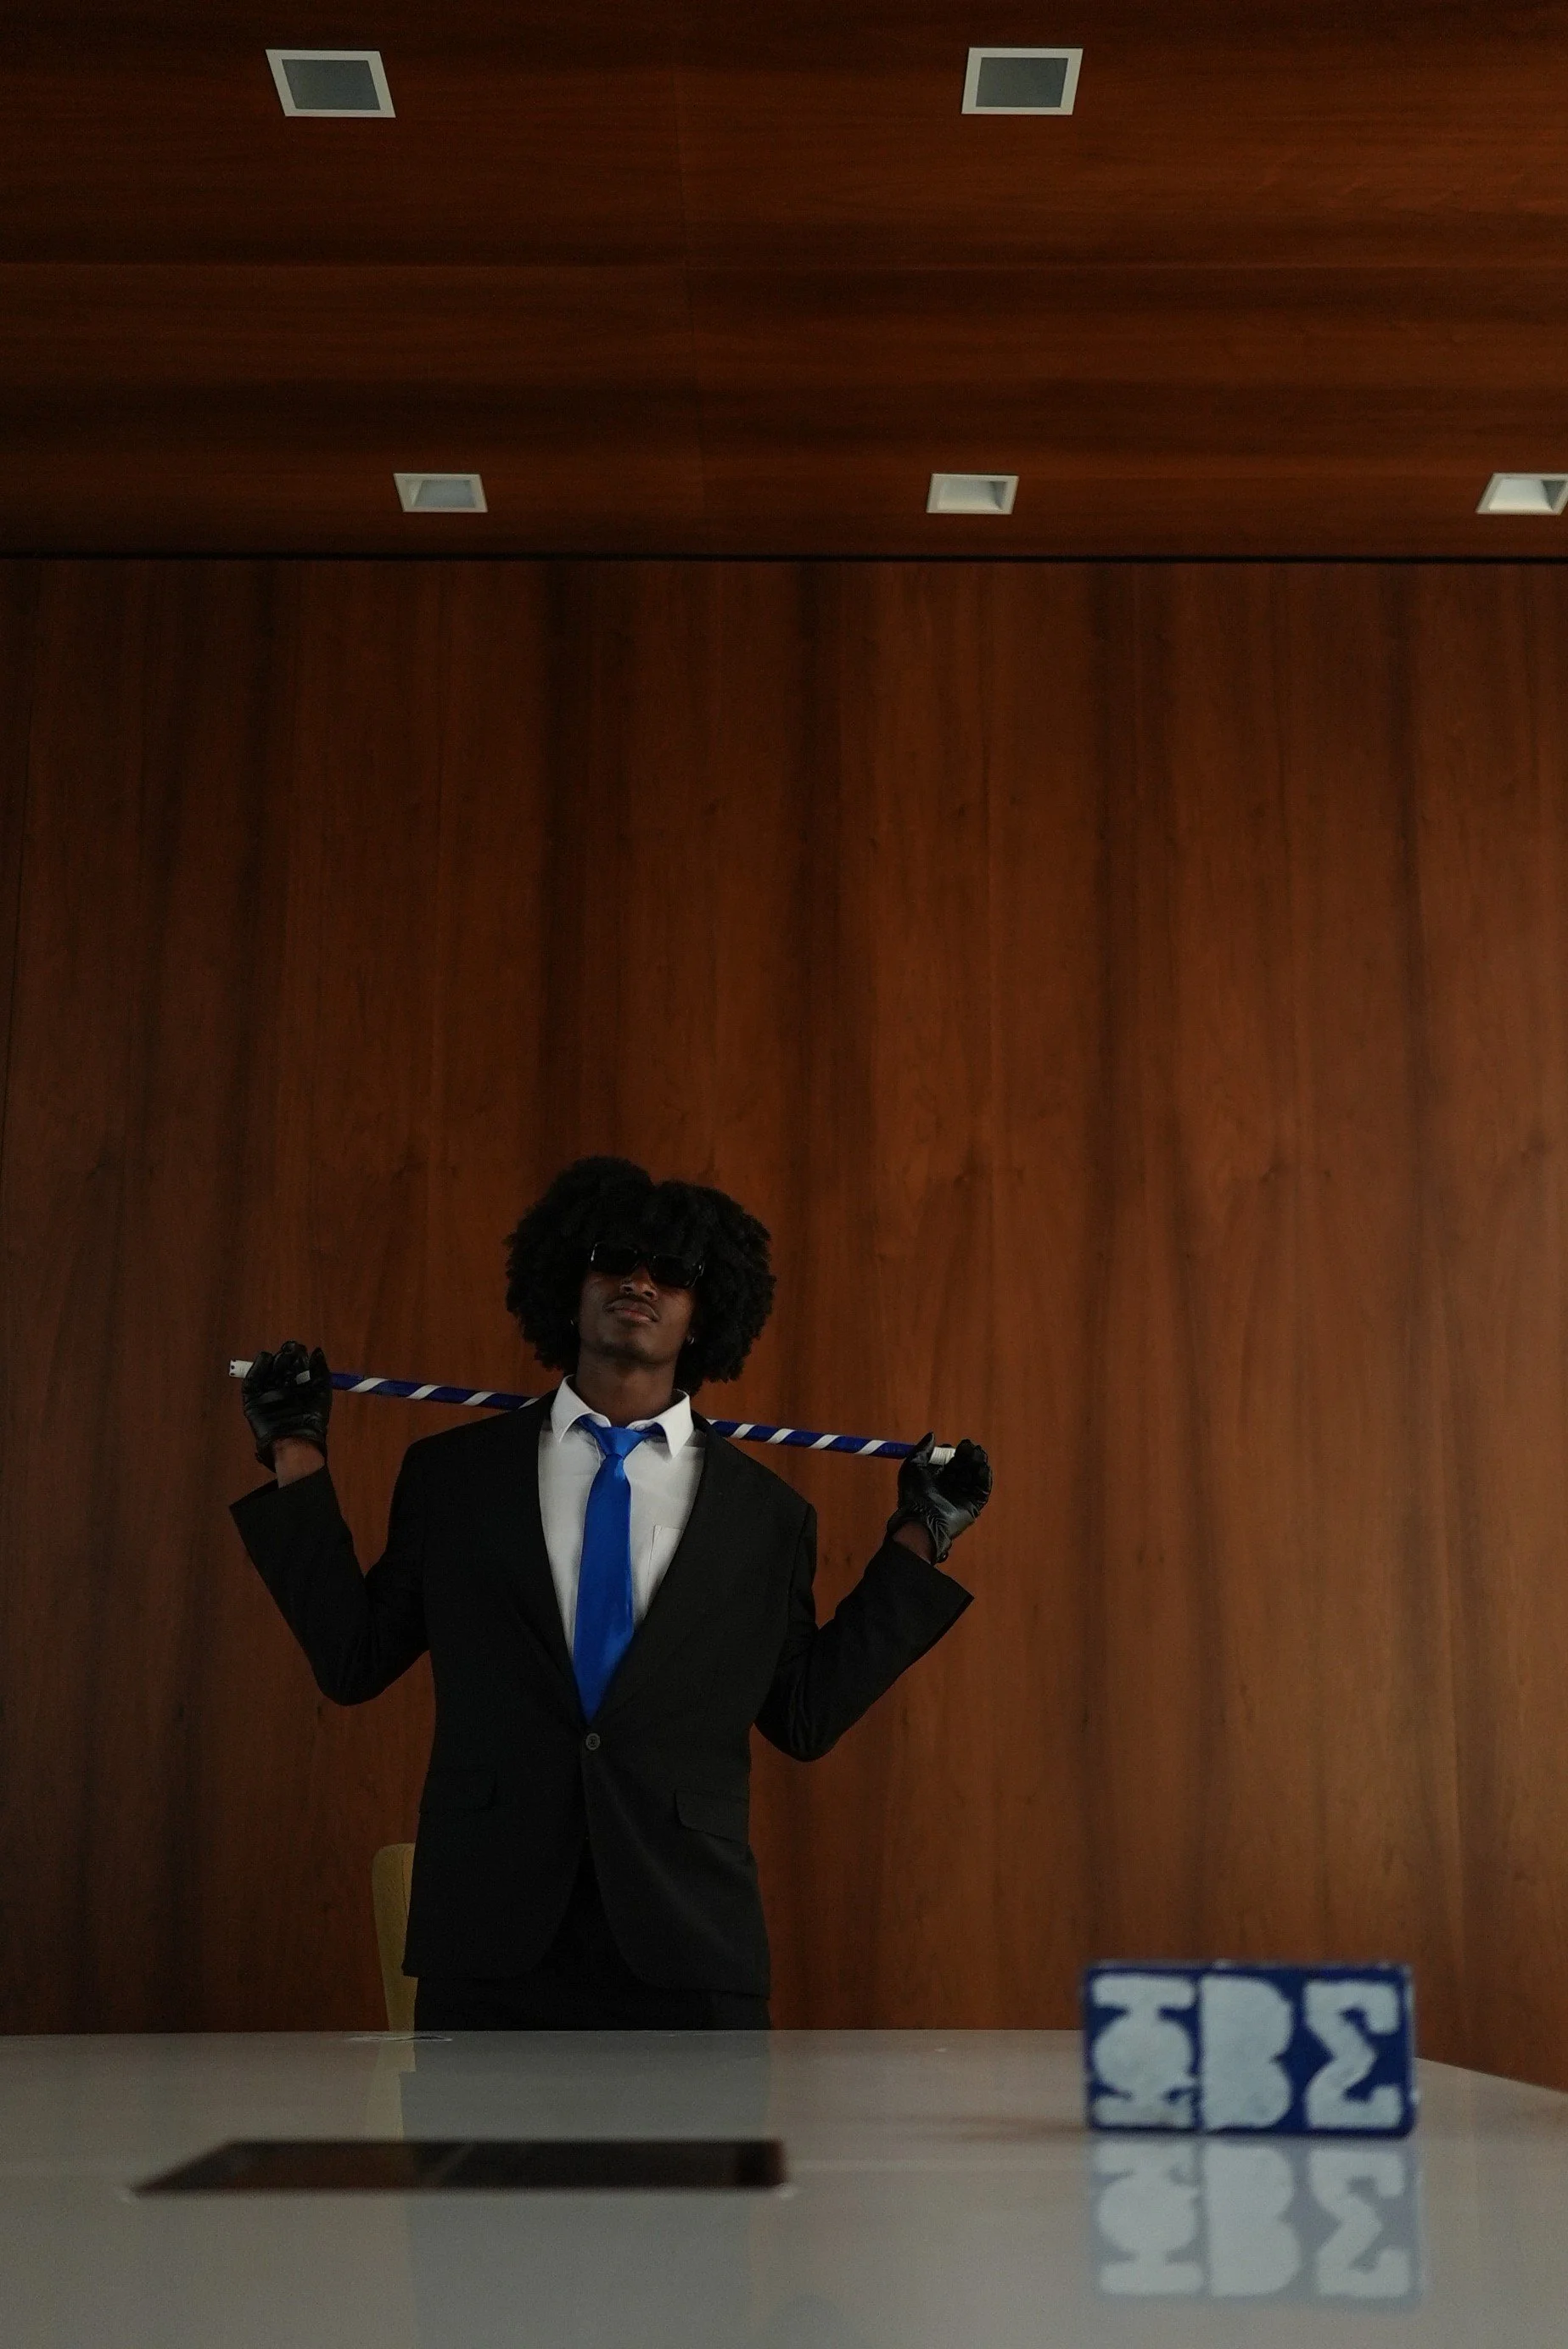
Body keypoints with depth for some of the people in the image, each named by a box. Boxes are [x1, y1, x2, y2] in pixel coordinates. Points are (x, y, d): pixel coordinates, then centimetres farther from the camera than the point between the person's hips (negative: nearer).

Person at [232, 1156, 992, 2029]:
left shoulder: (766, 1514, 9)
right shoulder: (452, 1474, 9)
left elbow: (805, 1717, 11)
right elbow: (353, 1660, 9)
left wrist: (917, 1542, 8)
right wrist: (299, 1462, 7)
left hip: (687, 1941, 0)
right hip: (491, 1939, 0)